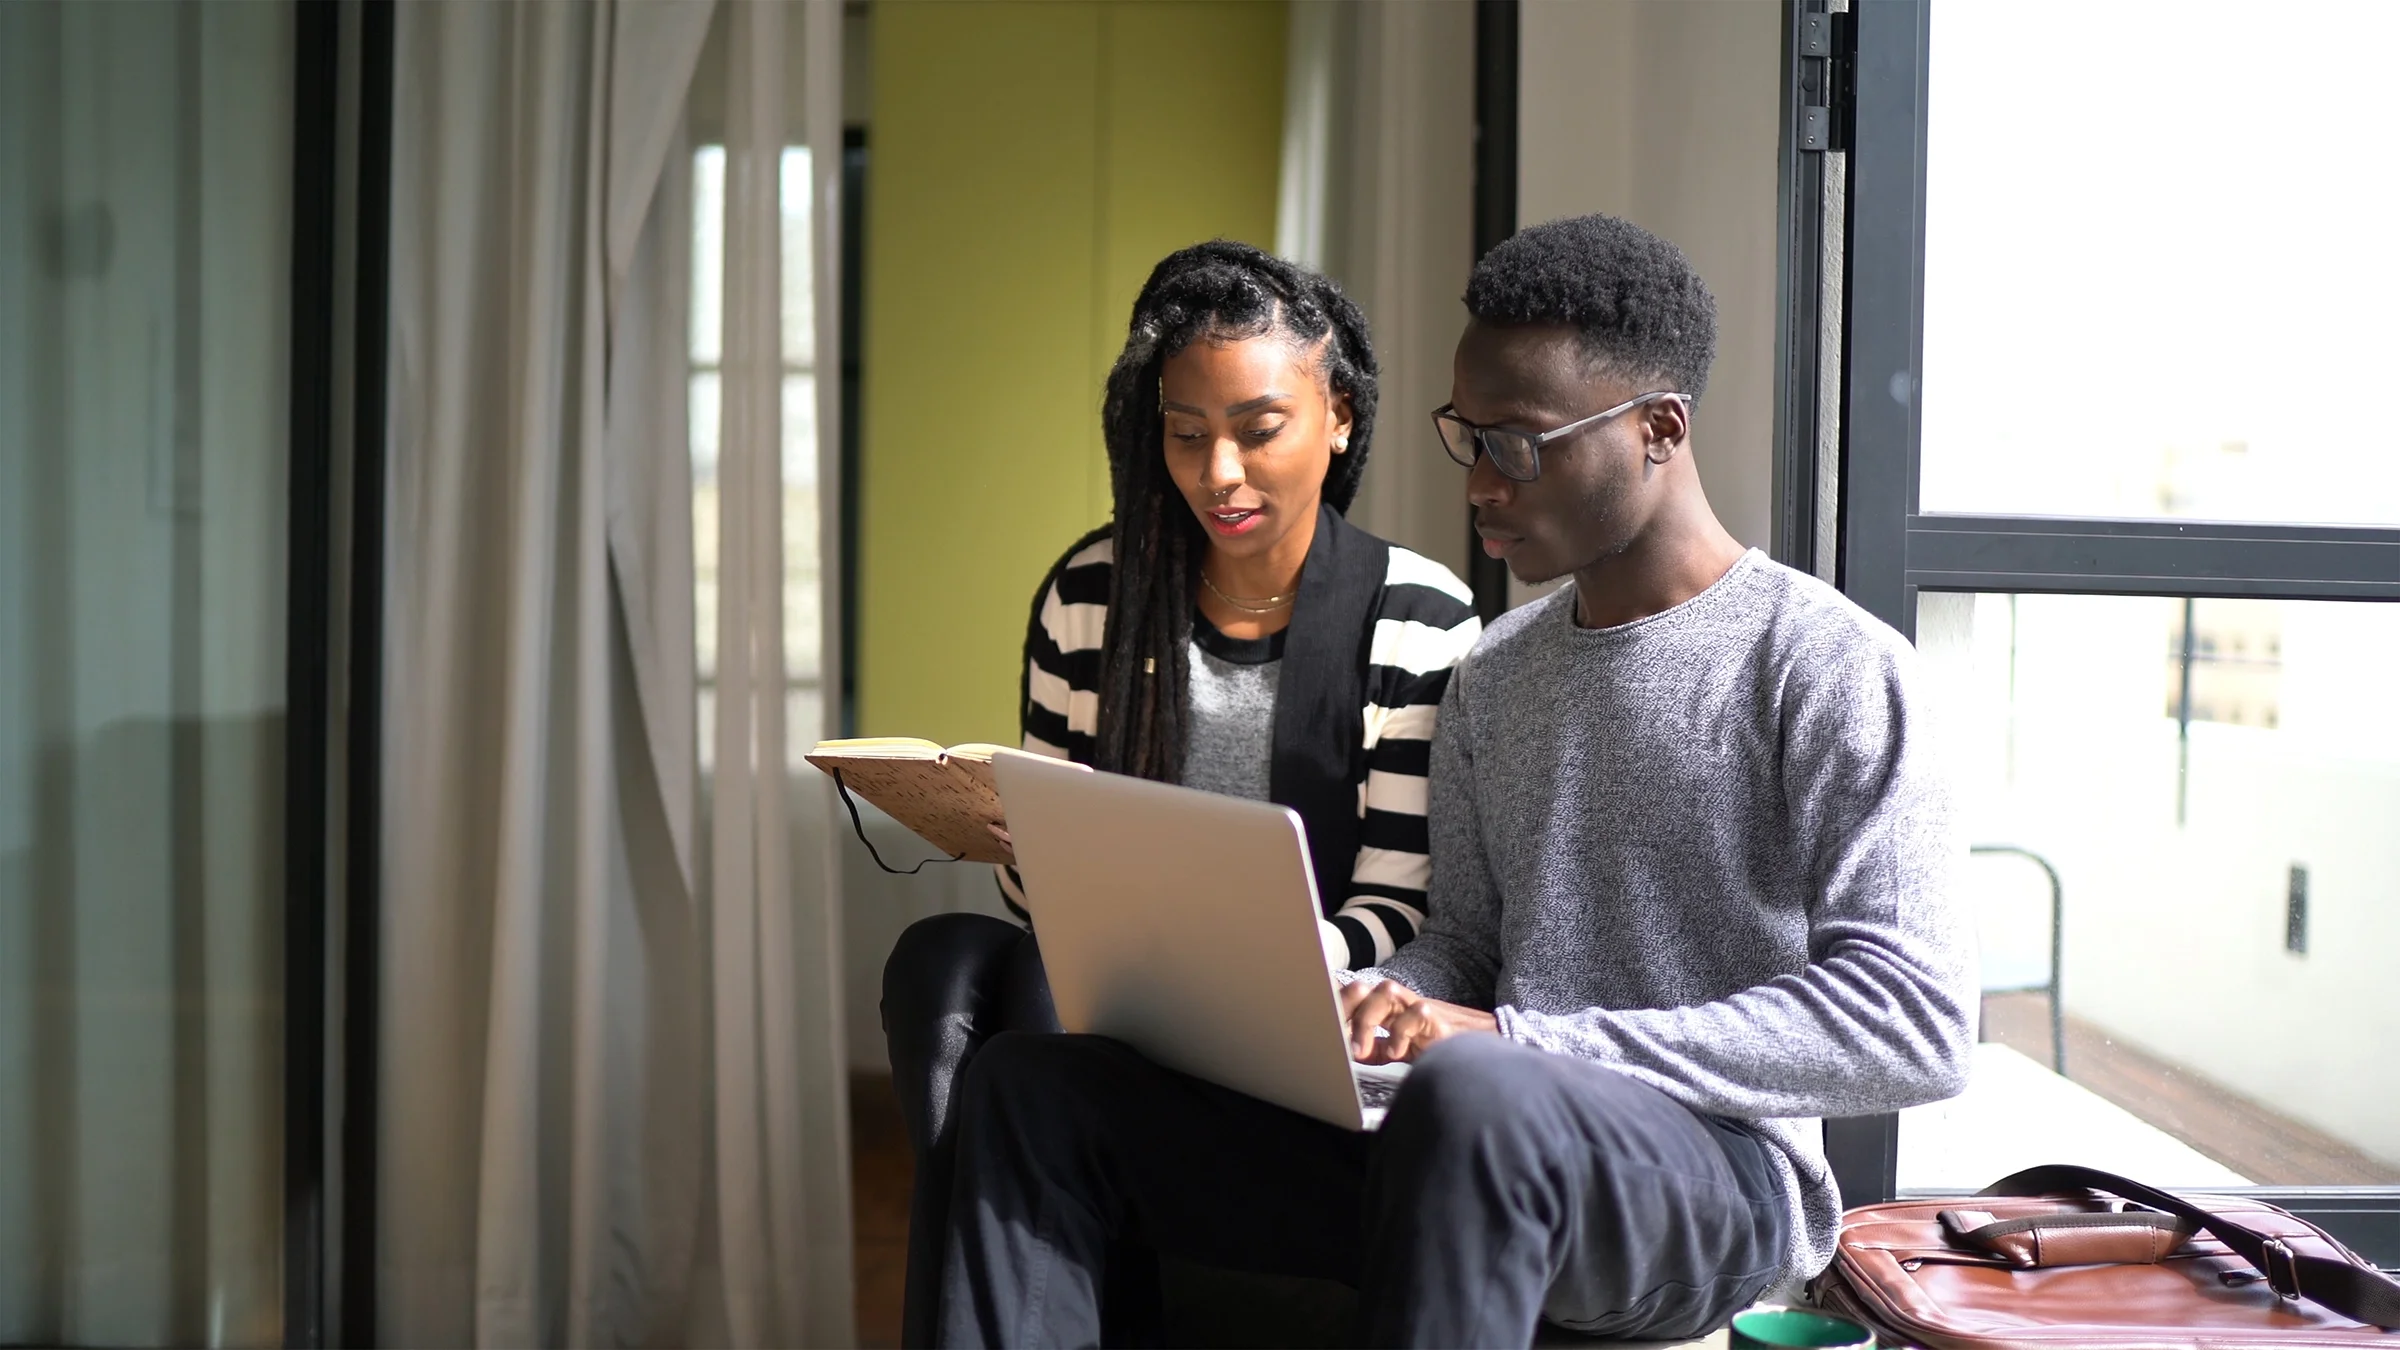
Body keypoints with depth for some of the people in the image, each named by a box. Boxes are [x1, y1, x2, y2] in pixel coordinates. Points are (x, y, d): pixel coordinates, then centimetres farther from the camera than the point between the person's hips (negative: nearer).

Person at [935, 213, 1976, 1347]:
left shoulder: (1824, 667, -6)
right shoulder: (1493, 676, 17)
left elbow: (1918, 1022, -15)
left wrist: (1518, 1039, -22)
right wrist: (1347, 1018, -6)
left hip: (1715, 1178, -6)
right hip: (1482, 1170, 7)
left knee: (1473, 1095, -42)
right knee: (1033, 1083, -6)